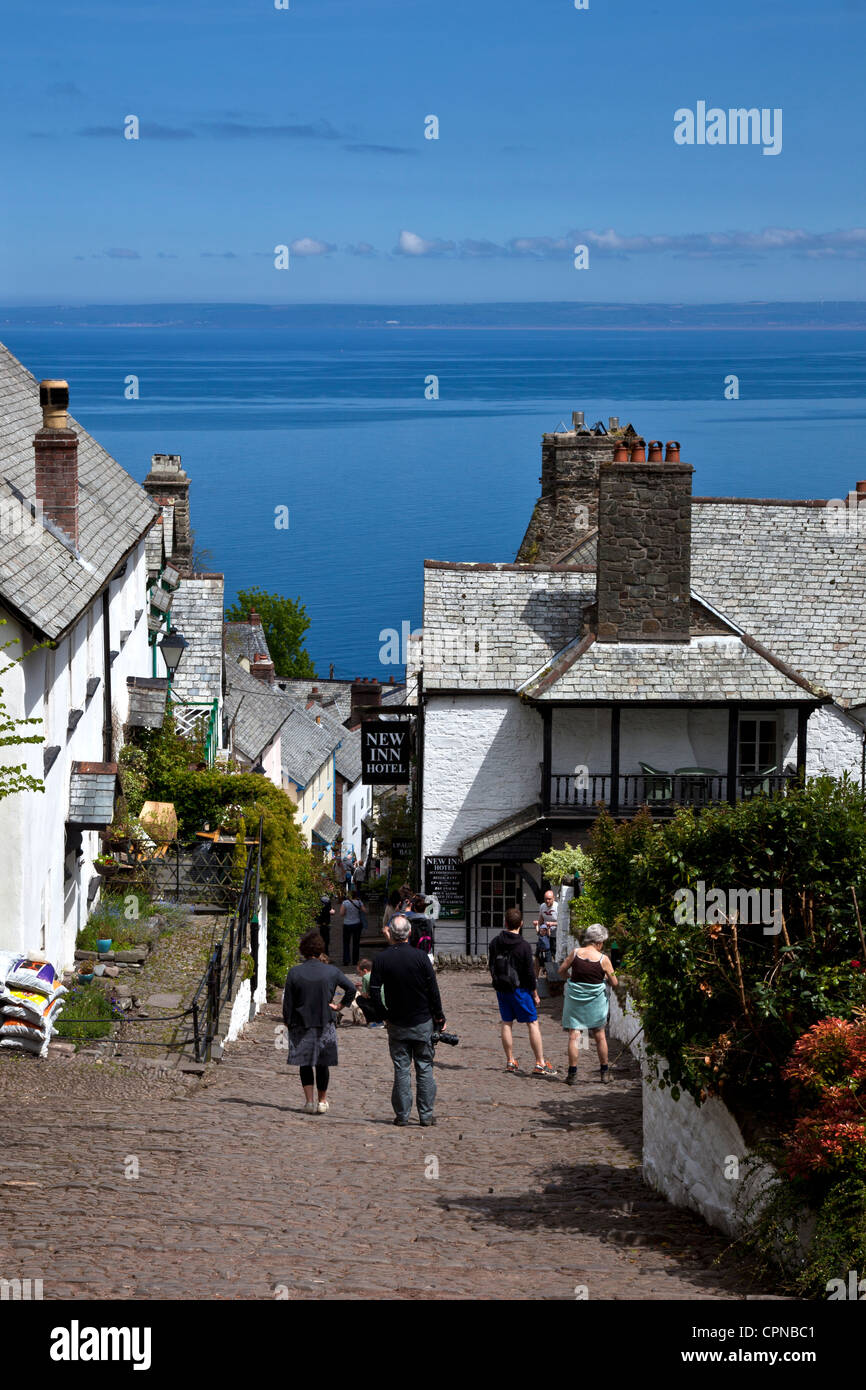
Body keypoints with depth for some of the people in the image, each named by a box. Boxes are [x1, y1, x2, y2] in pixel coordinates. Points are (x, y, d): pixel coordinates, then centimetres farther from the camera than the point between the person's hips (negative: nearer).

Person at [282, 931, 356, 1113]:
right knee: (322, 1064, 10)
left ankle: (309, 1100, 3)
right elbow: (351, 988, 0)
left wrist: (287, 1023, 6)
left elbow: (288, 1002, -4)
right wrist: (340, 1006, 9)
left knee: (305, 1064, 9)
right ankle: (322, 1100, 17)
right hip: (325, 1024, 1)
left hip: (301, 1025, -1)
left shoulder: (294, 972, -7)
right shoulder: (331, 971, -4)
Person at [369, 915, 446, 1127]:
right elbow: (433, 991, -5)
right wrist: (439, 1018, 4)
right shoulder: (420, 957, -8)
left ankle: (402, 1115, 6)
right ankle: (426, 1115, 7)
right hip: (422, 1022, -1)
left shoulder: (381, 959, -6)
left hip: (397, 1024, 1)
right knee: (424, 1067, 7)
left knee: (401, 1069, 6)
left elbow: (374, 992, -7)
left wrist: (385, 1014, 6)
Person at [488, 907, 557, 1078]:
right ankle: (540, 1064, -2)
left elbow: (491, 966, 10)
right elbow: (529, 972, -12)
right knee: (533, 1023, 0)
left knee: (506, 1023, 13)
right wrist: (535, 993, -2)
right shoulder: (523, 946, -15)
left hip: (501, 988, 5)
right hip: (519, 989, -5)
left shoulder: (494, 943, 1)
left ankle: (510, 1061, 16)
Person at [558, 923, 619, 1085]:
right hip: (595, 1000, 0)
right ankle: (605, 1071, 24)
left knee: (573, 1036, 3)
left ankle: (572, 1073, -2)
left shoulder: (576, 953, -7)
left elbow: (561, 970, 2)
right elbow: (615, 982, -4)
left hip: (574, 997, 0)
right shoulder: (603, 959, -10)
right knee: (600, 1036, 15)